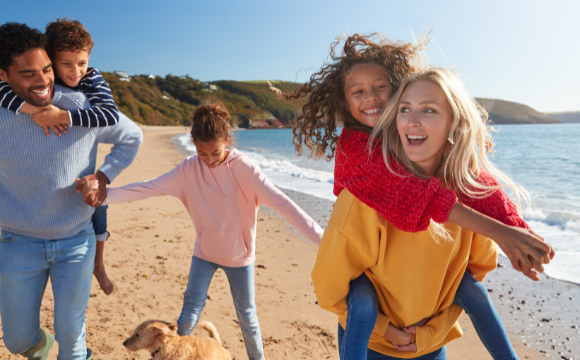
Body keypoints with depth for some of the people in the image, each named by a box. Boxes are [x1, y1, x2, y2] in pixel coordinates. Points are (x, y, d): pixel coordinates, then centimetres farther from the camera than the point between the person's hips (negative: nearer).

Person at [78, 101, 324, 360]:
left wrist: (322, 239, -36)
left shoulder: (244, 169, -23)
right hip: (204, 252, 1)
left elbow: (282, 204, -30)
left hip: (239, 255, -1)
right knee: (190, 314, 3)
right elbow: (147, 188, -20)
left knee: (247, 315, 14)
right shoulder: (189, 170, -15)